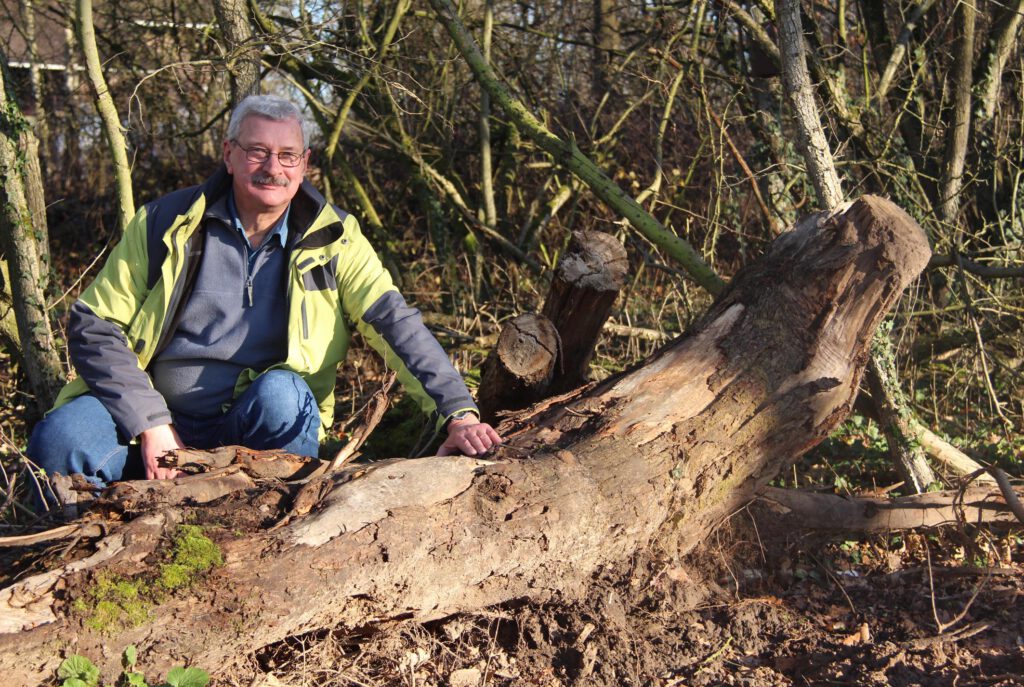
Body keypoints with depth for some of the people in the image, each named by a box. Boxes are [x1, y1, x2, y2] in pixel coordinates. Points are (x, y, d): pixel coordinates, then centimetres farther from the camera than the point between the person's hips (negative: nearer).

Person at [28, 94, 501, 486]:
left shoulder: (333, 239, 2)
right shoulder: (165, 223, 1)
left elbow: (397, 325, -9)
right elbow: (94, 327, -1)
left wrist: (457, 412, -24)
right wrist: (150, 426, -13)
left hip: (270, 425, 0)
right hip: (158, 418, 0)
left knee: (280, 391, -34)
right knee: (59, 440, -28)